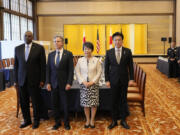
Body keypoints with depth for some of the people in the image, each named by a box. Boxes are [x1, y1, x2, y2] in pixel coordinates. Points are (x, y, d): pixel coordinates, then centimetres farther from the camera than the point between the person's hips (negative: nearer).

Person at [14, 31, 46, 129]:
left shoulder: (39, 48, -4)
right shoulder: (18, 48, 7)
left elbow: (43, 65, -4)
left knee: (35, 102, 7)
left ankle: (36, 120, 25)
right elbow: (16, 65, 9)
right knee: (23, 102, 10)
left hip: (34, 80, -3)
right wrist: (16, 80, 6)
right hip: (22, 80, 3)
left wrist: (42, 80, -7)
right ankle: (27, 120, 28)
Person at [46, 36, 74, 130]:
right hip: (53, 83, 3)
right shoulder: (51, 55, 9)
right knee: (55, 104, 8)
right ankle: (57, 122, 24)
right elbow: (48, 70, 8)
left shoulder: (68, 54, -2)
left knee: (65, 104, 3)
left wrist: (69, 83, -12)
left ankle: (66, 123, 20)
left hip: (64, 83, -3)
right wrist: (48, 83, 1)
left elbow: (71, 70, -5)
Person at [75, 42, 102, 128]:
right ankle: (87, 120, 19)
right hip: (83, 85, 1)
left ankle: (92, 120, 16)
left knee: (94, 103, 1)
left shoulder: (96, 60, 0)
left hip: (94, 84, -1)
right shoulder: (80, 60, 3)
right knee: (85, 104, 4)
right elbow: (77, 72, 2)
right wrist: (83, 82, -9)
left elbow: (99, 72, -2)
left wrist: (92, 81, -10)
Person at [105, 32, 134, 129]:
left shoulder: (127, 51, -1)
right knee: (114, 100, 7)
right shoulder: (109, 52, 0)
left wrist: (131, 79, -4)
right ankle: (114, 120, 19)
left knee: (123, 100, 9)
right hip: (113, 80, 0)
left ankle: (123, 120, 21)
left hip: (124, 80, 0)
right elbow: (106, 67, 2)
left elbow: (130, 66, 1)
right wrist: (107, 80, -3)